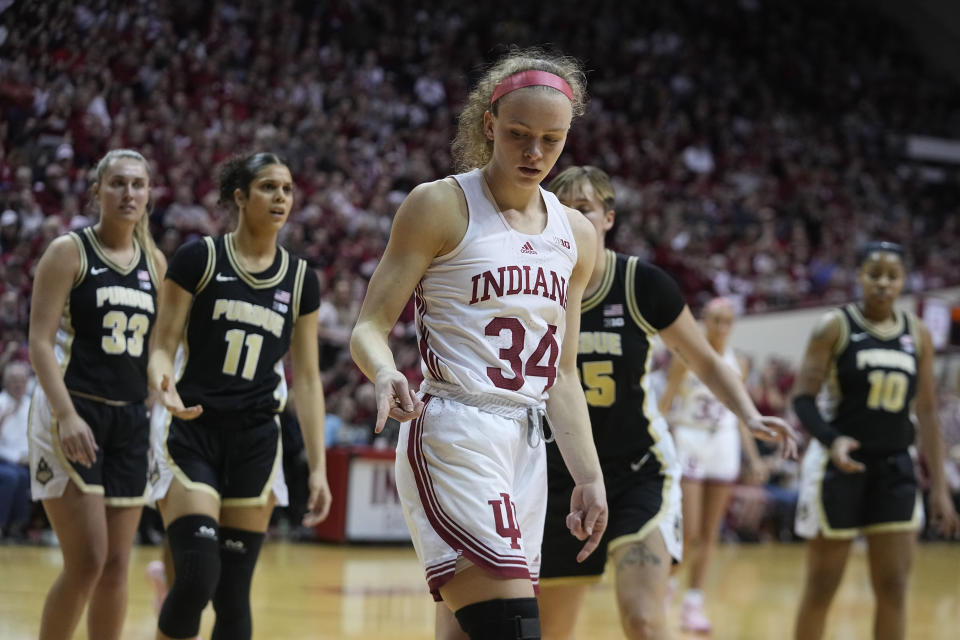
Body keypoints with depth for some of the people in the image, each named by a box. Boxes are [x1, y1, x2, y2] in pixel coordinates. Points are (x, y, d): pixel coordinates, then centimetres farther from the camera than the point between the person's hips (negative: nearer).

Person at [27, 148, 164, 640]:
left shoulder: (154, 262, 11)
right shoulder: (70, 252, -5)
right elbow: (40, 342, -11)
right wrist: (66, 415, -22)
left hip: (130, 419, 6)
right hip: (72, 415, -5)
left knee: (116, 566, 5)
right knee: (87, 562, -12)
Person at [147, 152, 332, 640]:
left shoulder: (300, 279, 8)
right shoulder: (199, 258, -3)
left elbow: (306, 378, 10)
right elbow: (163, 346, -2)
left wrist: (318, 466, 5)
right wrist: (164, 384, -26)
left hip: (256, 441, 3)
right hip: (192, 435, -3)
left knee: (233, 595, 4)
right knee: (197, 578, -19)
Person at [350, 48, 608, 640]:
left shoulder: (575, 235, 15)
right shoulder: (442, 205, -2)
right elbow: (370, 327, -3)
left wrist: (589, 476, 13)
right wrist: (387, 375, -25)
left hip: (527, 450, 6)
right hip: (454, 438, -6)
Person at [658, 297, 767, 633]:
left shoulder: (737, 365, 8)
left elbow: (741, 416, 14)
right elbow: (664, 404, -5)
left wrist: (754, 457, 8)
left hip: (723, 447, 4)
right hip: (688, 444, -4)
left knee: (709, 532, 4)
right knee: (689, 533, -10)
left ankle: (694, 603, 11)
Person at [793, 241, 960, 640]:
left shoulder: (917, 334, 6)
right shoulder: (834, 327, -6)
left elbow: (927, 411, 9)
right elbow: (803, 398, -10)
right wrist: (831, 440, -30)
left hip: (893, 466, 4)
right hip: (840, 463, -4)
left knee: (894, 587, 1)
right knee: (822, 585, 2)